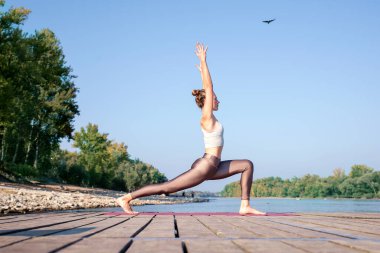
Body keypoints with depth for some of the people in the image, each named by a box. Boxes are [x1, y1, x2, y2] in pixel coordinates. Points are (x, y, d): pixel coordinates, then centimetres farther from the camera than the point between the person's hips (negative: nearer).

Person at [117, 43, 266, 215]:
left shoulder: (208, 117, 15)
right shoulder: (207, 117, -8)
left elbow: (208, 89, 26)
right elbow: (208, 88, -13)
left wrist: (203, 72, 36)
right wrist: (203, 61, -13)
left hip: (212, 167, 10)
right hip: (205, 167, -10)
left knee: (247, 165, 10)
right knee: (166, 188, -8)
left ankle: (245, 206, 1)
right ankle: (126, 198, -2)